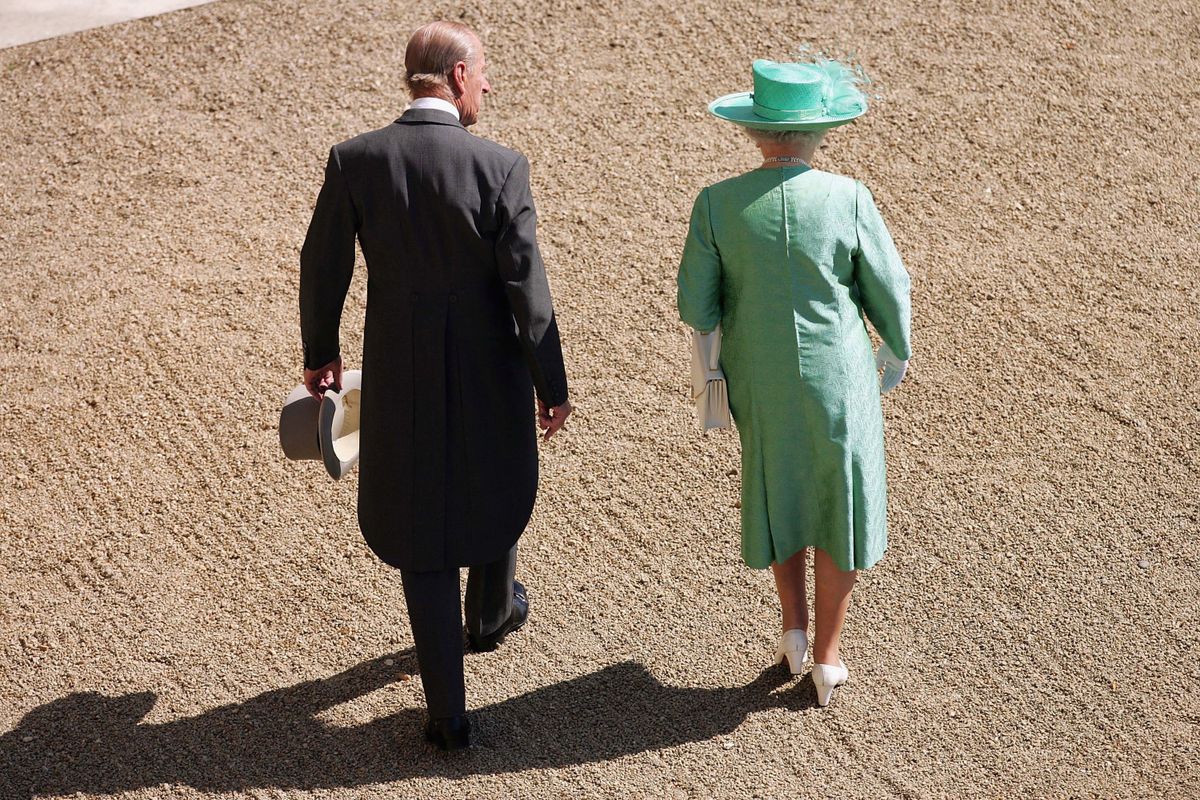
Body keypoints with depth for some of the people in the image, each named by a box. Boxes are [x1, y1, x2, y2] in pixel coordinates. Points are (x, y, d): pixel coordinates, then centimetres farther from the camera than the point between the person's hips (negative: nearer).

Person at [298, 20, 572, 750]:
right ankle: (492, 615, 57)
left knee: (421, 531, 13)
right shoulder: (501, 168, -19)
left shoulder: (355, 160, -13)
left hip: (400, 375, 1)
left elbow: (322, 270, -4)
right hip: (489, 372, -1)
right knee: (495, 492, 29)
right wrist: (553, 385, -5)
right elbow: (527, 288, -17)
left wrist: (320, 353, 13)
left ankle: (449, 710, 13)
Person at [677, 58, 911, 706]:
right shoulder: (848, 199, -17)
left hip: (761, 382, 1)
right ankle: (827, 659, 23)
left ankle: (793, 628, 26)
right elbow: (889, 291, -7)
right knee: (840, 505, 17)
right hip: (839, 378, -1)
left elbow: (696, 307, -10)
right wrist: (896, 350, 13)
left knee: (779, 492, 28)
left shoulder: (717, 204, -15)